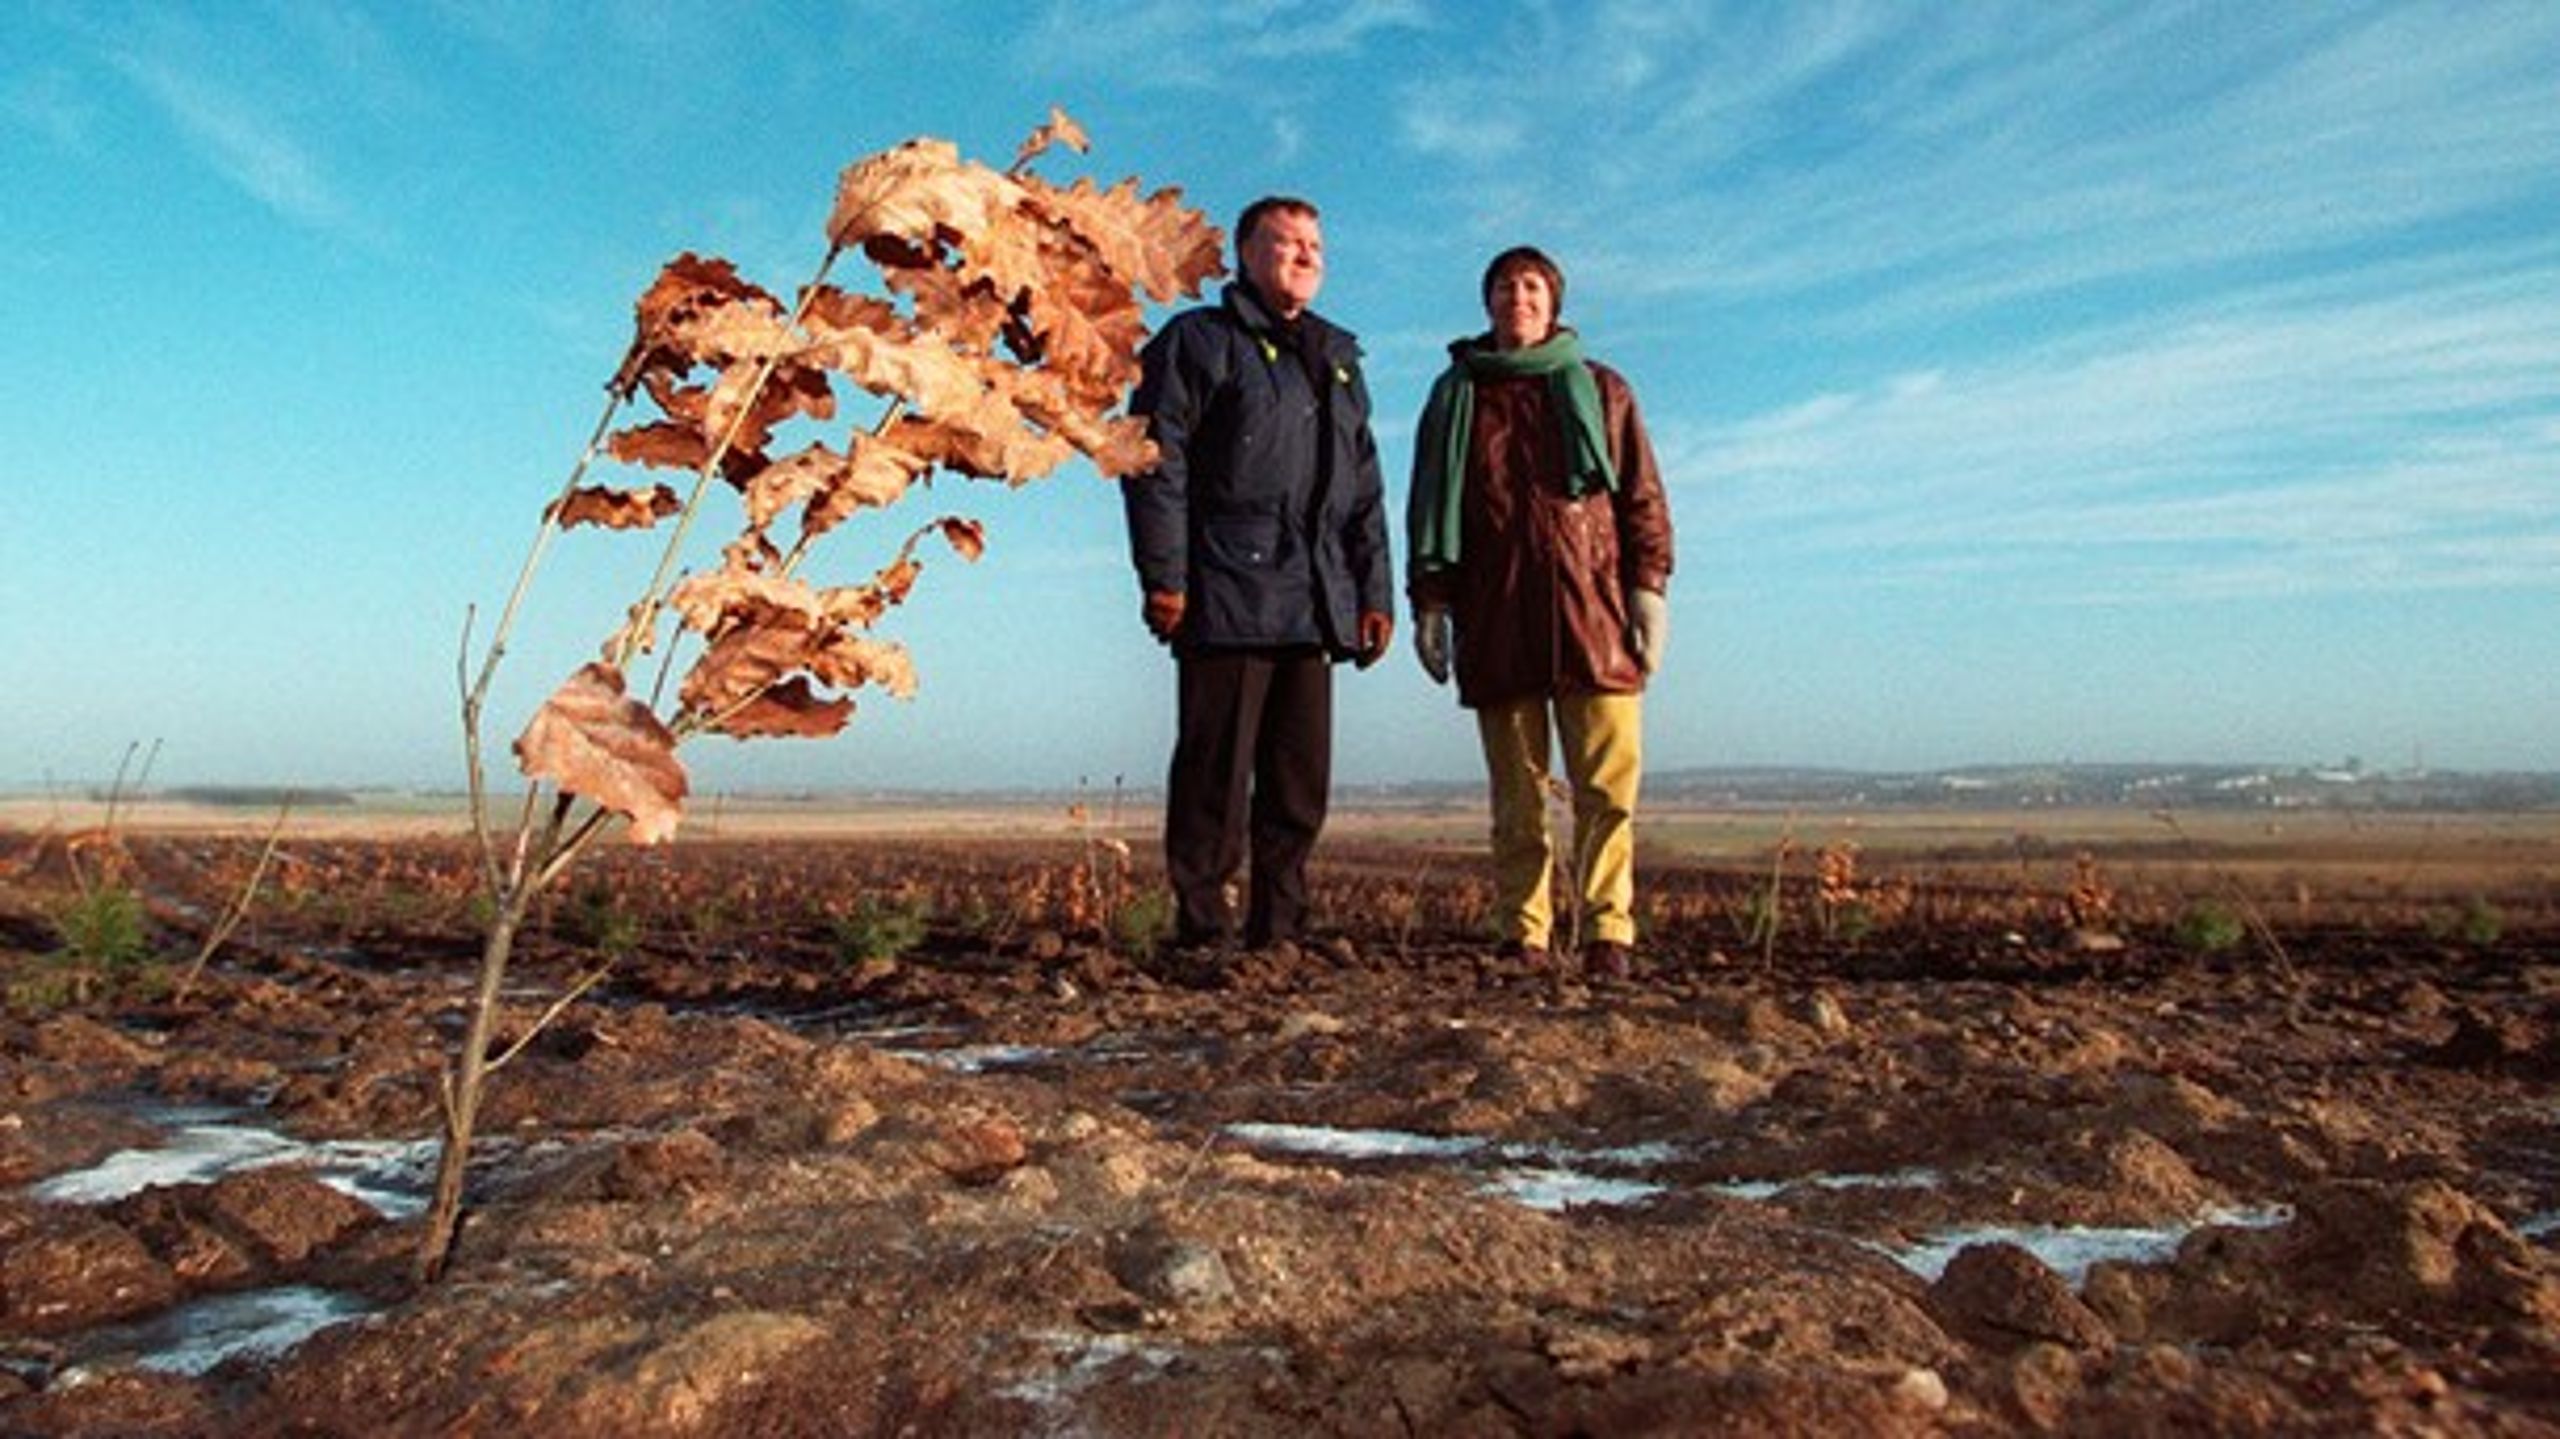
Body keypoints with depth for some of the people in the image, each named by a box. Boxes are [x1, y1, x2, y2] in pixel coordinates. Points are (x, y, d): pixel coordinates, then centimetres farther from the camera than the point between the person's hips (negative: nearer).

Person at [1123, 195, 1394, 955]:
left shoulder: (1339, 360, 25)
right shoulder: (1196, 342, 6)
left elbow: (1365, 489, 23)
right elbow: (1157, 464, -4)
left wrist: (1375, 592, 14)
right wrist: (1162, 576, -13)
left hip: (1314, 605, 6)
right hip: (1225, 599, -6)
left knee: (1302, 778, 6)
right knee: (1217, 771, -5)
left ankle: (1278, 932, 15)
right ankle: (1202, 932, 2)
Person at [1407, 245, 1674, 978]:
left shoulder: (1600, 389, 16)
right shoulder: (1456, 395, 17)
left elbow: (1642, 496, 12)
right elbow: (1429, 505, 15)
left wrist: (1648, 587, 0)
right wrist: (1429, 601, 5)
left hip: (1593, 613, -1)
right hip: (1496, 620, 1)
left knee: (1608, 785, -8)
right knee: (1516, 793, 2)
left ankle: (1608, 932, -4)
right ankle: (1523, 936, 6)